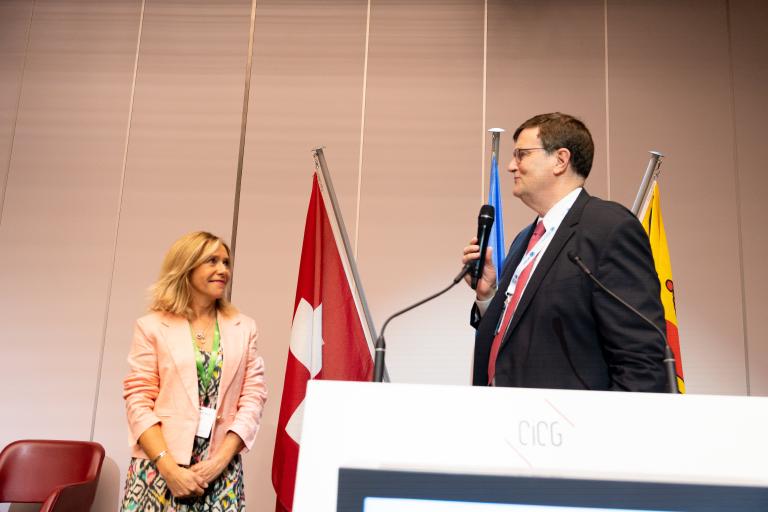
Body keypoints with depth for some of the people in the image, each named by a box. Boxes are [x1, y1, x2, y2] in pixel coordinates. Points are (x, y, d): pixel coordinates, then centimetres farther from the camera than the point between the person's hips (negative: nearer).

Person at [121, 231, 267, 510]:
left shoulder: (244, 328, 7)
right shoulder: (152, 327, 1)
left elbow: (253, 400, 3)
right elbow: (138, 403, -3)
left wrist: (220, 460, -8)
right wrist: (170, 469, -12)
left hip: (221, 474, 2)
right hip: (159, 469, -1)